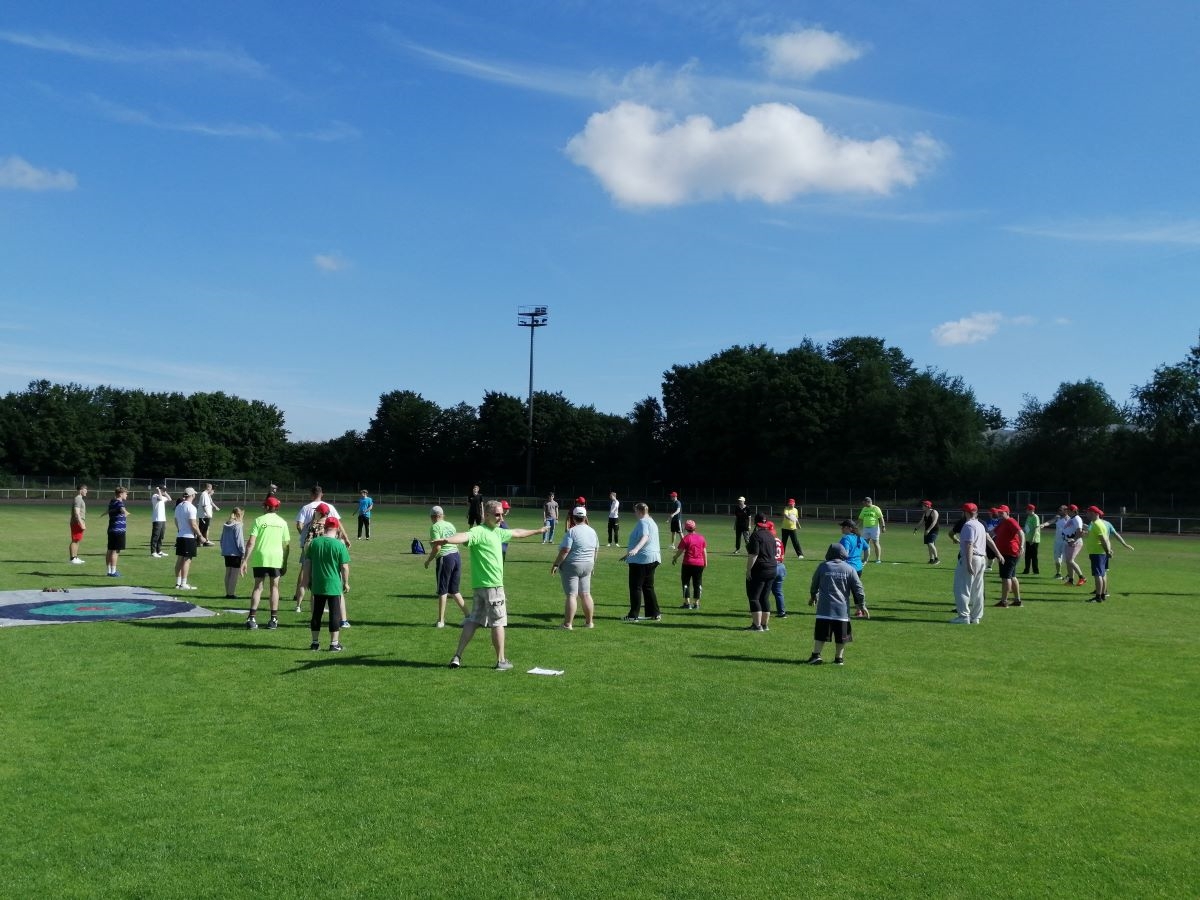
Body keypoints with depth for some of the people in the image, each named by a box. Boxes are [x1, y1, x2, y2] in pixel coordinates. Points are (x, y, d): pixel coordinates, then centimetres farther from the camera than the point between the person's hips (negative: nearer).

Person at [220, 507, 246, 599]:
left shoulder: (225, 525, 9)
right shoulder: (237, 525, -14)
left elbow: (222, 539, 15)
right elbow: (239, 540, -15)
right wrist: (243, 552, -9)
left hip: (226, 553, 8)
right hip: (235, 553, -8)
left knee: (228, 573, 14)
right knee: (235, 574, -2)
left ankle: (228, 593, 18)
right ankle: (231, 593, -2)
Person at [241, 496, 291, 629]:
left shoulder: (259, 520, -1)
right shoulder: (282, 522, 6)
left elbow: (251, 542, -8)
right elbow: (287, 545, 5)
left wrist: (245, 560, -6)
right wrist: (285, 563, 13)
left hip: (259, 558, -1)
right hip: (276, 558, 1)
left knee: (258, 586, 5)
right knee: (274, 587, 10)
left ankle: (252, 618, -3)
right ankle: (274, 619, 9)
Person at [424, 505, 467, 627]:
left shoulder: (435, 527, -8)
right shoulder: (450, 525, 14)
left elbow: (437, 547, -16)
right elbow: (455, 541, 12)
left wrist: (428, 560, -5)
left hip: (445, 558, -7)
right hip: (457, 556, 7)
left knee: (442, 591, 4)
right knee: (454, 591, 16)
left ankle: (441, 621, 10)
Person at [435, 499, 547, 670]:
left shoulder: (497, 532, 16)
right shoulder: (479, 531, -14)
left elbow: (516, 532, 32)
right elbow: (465, 536, -35)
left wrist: (537, 531, 45)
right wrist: (446, 540, -55)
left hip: (481, 586, 9)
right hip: (492, 585, -9)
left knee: (473, 621, 10)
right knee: (498, 622, 2)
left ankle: (457, 656, 12)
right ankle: (501, 661, 12)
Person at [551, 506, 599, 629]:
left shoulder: (572, 531, -16)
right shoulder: (592, 531, 6)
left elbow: (564, 551, -21)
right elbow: (596, 549, 14)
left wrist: (556, 564, -14)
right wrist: (592, 564, 26)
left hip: (572, 566, -7)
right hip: (587, 566, 7)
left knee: (571, 595, -6)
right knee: (586, 594, 14)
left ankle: (568, 623, -6)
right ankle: (589, 622, 20)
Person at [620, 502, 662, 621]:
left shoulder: (642, 522, -11)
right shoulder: (651, 522, 20)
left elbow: (645, 537, -30)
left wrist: (635, 549, -46)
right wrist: (629, 554, 36)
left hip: (641, 558, -10)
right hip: (653, 558, 10)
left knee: (635, 587, -4)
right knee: (648, 587, 14)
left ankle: (633, 615, -2)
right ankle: (655, 614, 14)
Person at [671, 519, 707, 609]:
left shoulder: (685, 538, -8)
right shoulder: (701, 537, 4)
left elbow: (680, 551, -6)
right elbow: (704, 551, 8)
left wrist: (674, 558, 12)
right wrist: (705, 562, 18)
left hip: (688, 563, -4)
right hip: (699, 564, 4)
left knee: (686, 583, 5)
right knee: (697, 584, 10)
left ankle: (687, 603, 1)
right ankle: (696, 603, 11)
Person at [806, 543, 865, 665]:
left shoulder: (822, 567, 4)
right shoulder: (849, 569, 2)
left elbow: (814, 584, 17)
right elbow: (858, 588, 2)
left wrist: (813, 597, 35)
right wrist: (862, 605, 13)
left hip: (824, 608, 0)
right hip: (842, 609, 0)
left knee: (820, 633, 3)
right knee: (841, 635, 9)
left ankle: (816, 654, -5)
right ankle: (839, 658, 14)